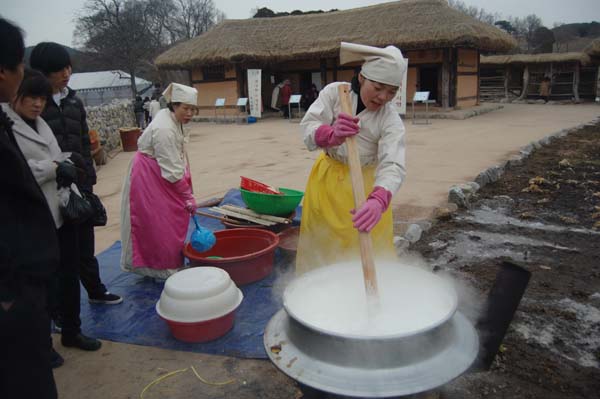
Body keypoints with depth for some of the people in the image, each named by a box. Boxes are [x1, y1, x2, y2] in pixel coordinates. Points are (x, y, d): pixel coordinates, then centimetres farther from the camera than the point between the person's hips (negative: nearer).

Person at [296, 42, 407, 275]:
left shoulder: (391, 122, -19)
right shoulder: (334, 92, -14)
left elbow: (393, 166, -33)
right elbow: (308, 128, -26)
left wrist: (378, 201, -54)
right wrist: (332, 135, -51)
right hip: (327, 178, 2)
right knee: (322, 245, 12)